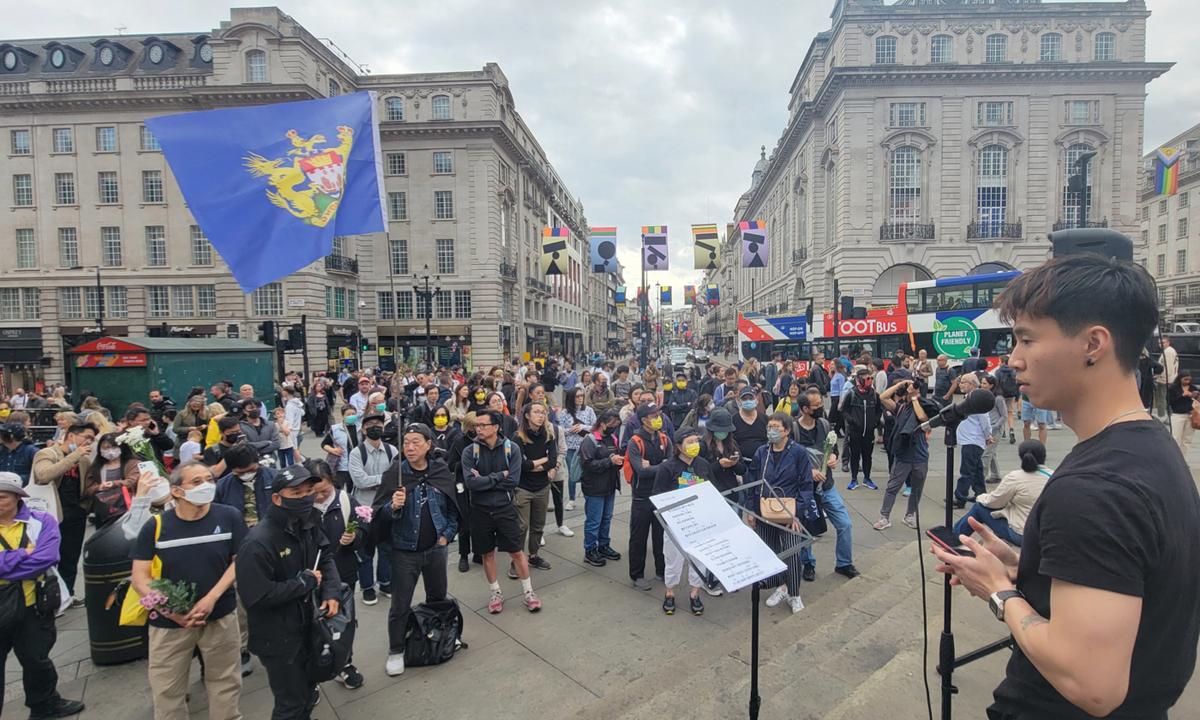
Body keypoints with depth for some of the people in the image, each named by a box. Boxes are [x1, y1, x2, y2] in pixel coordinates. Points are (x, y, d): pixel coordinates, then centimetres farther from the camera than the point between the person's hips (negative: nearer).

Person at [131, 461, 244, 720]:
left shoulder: (228, 517, -10)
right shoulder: (155, 526, -9)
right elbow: (140, 578, -6)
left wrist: (212, 598, -15)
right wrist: (170, 611, -16)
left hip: (221, 617, 0)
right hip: (169, 622, 0)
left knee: (225, 681, 15)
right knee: (166, 690, 14)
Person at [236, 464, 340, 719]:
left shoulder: (307, 524, -4)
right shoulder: (258, 543, -28)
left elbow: (325, 557, 5)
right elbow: (256, 596, -30)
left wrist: (331, 592, -11)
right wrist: (305, 582, -22)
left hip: (306, 625, 7)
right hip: (277, 639, -7)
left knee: (307, 689, 28)